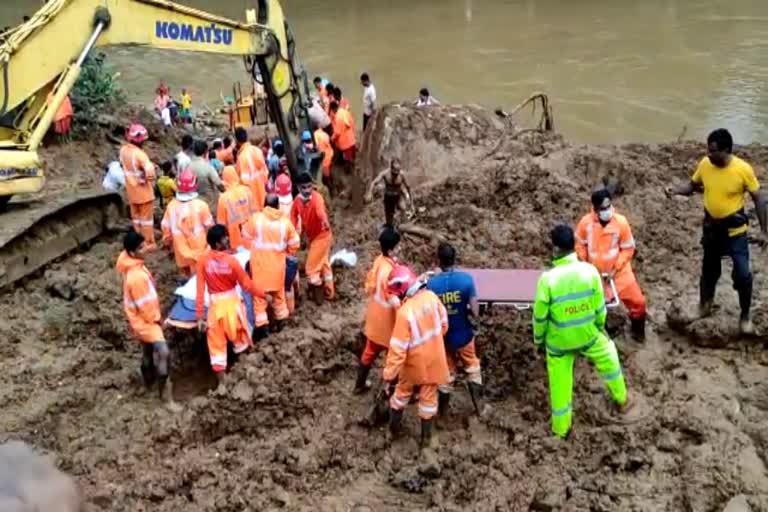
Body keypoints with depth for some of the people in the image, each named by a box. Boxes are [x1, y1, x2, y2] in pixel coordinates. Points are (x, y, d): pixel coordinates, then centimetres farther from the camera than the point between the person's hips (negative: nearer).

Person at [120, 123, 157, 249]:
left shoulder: (123, 150, -3)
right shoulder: (139, 154, -27)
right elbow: (149, 169, -39)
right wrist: (150, 181, -20)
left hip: (131, 190, 7)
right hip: (143, 191, -7)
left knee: (136, 216, 19)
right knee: (146, 217, 6)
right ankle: (149, 243, 14)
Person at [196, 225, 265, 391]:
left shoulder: (203, 261, -8)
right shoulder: (231, 260, -16)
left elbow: (200, 291, -7)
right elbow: (247, 284, -7)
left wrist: (199, 316, -2)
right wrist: (264, 295, 8)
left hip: (215, 305, 2)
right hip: (232, 303, -2)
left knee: (217, 345, 10)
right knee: (240, 339, 21)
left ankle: (221, 384, 15)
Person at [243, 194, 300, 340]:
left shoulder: (256, 218, -10)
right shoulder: (285, 221, -6)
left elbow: (247, 236, 5)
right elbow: (294, 243, 1)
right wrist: (287, 254, 20)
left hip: (259, 263, -2)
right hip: (277, 263, 2)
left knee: (259, 294, 6)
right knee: (278, 292, 21)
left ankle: (261, 325, 2)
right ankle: (281, 320, 31)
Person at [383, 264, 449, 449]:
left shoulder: (405, 312, -32)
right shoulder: (431, 297, -15)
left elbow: (398, 348, -28)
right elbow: (443, 323, 1)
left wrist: (389, 374, -20)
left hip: (414, 362, -4)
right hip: (435, 358, 4)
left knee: (403, 391, 24)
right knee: (429, 396, 19)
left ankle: (394, 425, 42)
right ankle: (426, 435, 30)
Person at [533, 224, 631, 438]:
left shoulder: (547, 278, -26)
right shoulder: (589, 270, -19)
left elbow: (540, 315, -15)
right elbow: (599, 306, -7)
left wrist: (538, 338, 4)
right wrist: (601, 327, 13)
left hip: (558, 340, -2)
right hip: (587, 334, 2)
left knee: (560, 382, 17)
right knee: (608, 358, 32)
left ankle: (560, 428, 33)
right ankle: (622, 401, 50)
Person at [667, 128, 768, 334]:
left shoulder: (743, 169, -21)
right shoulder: (705, 164, -11)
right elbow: (692, 185, 7)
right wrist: (677, 190, -16)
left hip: (735, 230, -3)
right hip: (711, 227, 3)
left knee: (743, 274, -3)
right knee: (709, 270, 18)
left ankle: (745, 315, 18)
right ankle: (704, 306, 39)